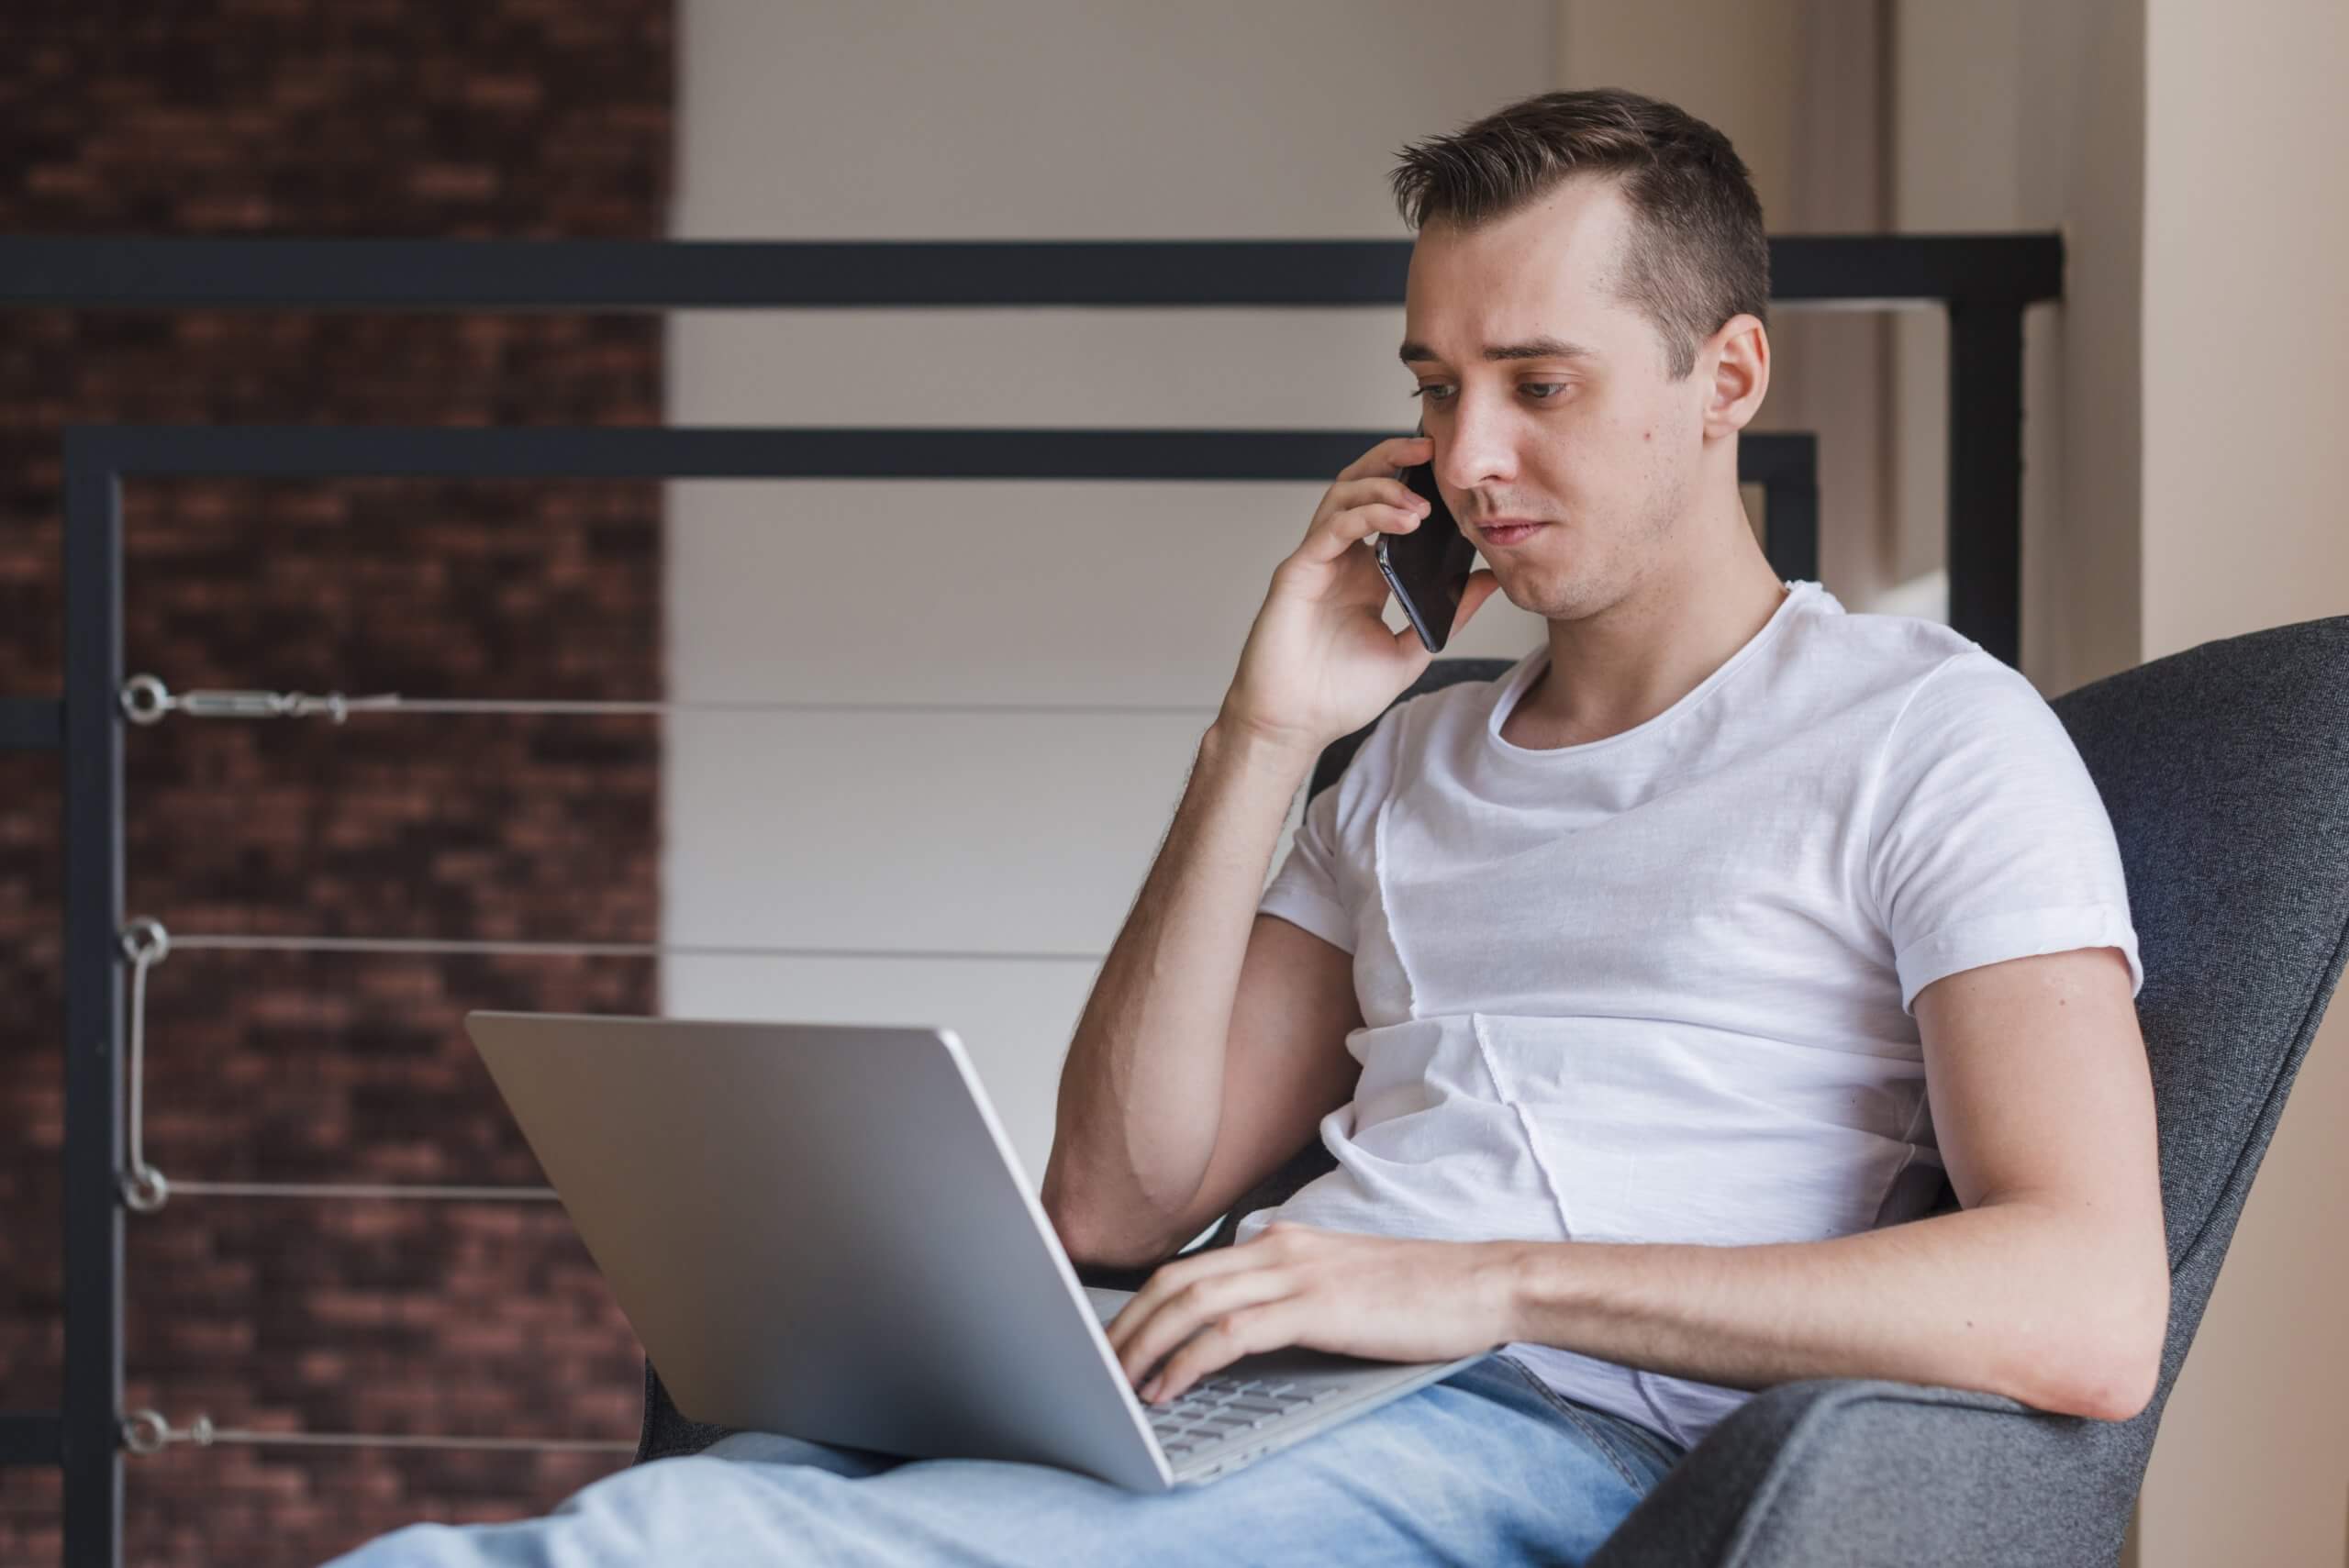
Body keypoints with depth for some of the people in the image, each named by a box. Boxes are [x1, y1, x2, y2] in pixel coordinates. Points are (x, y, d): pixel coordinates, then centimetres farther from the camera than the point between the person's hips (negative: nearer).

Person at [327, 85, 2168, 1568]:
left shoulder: (1929, 733, 7)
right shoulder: (1415, 762, 29)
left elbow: (2089, 1308, -10)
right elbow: (1115, 1202, 20)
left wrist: (1497, 1279, -17)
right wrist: (1260, 744, 12)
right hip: (1236, 1384, 6)